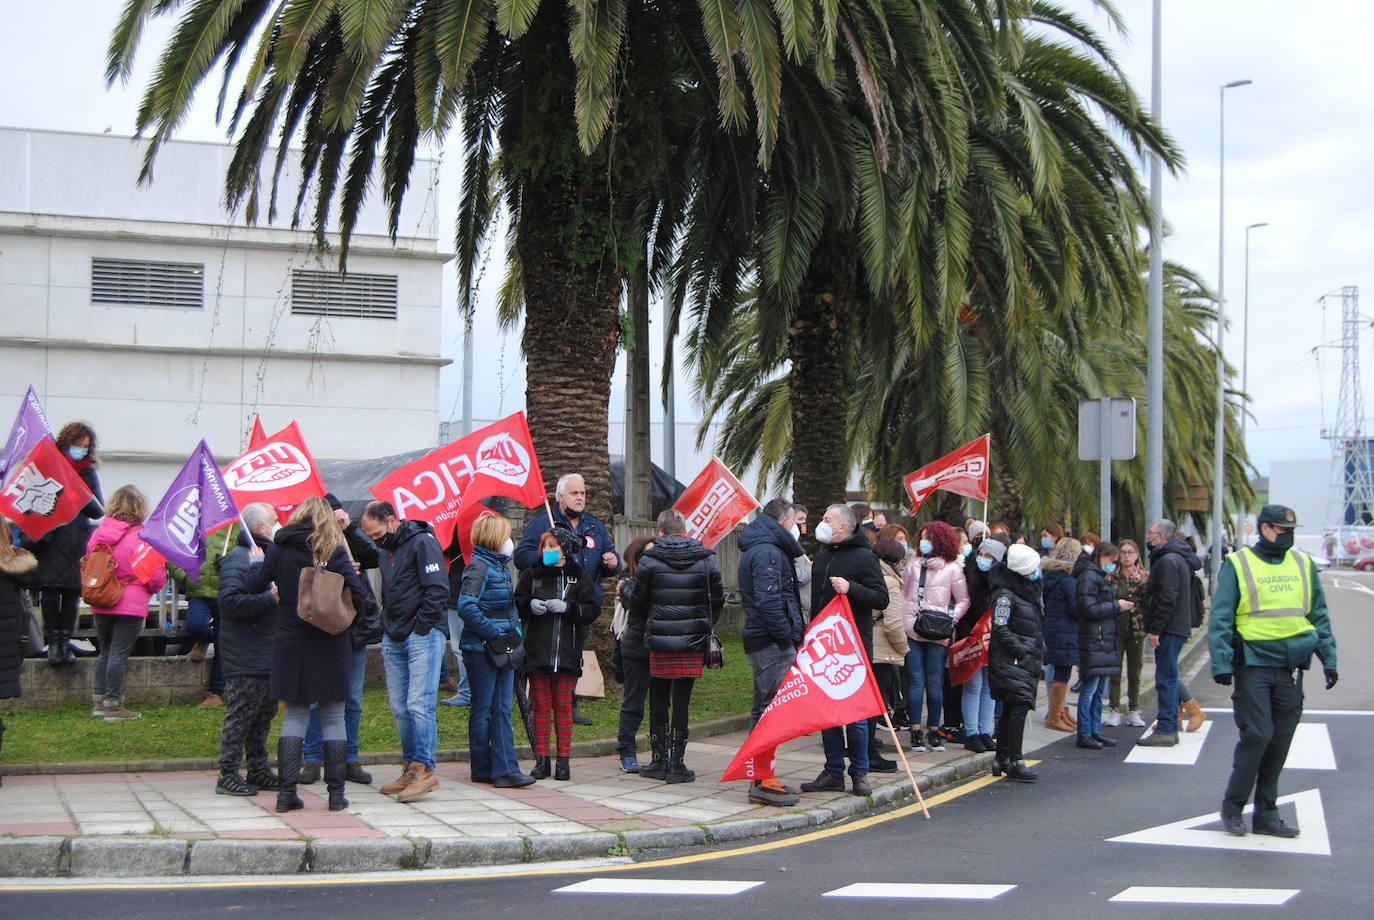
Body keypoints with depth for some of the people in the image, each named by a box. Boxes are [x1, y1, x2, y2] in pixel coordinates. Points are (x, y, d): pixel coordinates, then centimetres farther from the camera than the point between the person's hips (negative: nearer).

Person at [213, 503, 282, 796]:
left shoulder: (268, 556, 18)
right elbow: (229, 602, -26)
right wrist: (270, 598, -26)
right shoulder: (238, 560, -14)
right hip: (246, 659, -9)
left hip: (268, 657, 9)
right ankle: (228, 775, 1)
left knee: (264, 714, 14)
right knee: (240, 714, -6)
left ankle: (258, 771, 22)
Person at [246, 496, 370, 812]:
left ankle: (286, 791, 3)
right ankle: (336, 793, 6)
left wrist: (255, 564, 24)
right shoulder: (334, 549, -6)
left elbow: (254, 585, 5)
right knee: (333, 718, 5)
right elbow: (357, 592, -14)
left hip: (291, 641, 2)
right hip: (330, 644, -2)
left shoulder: (279, 548, 1)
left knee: (294, 716, 10)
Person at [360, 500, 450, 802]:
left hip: (422, 637, -8)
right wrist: (386, 628, 15)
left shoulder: (422, 542, -8)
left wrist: (421, 627, -14)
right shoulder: (387, 551, 19)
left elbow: (438, 589, -14)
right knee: (400, 708, 7)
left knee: (419, 705, -12)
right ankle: (411, 768, 13)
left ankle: (425, 770, -11)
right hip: (393, 640, 8)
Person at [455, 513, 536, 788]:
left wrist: (515, 630, 9)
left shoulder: (501, 566, 15)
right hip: (481, 650, -8)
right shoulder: (478, 567, -12)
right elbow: (466, 606, -22)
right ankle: (482, 769, 10)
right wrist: (493, 632, -20)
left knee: (502, 710, 4)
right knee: (482, 710, 2)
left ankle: (505, 770, 2)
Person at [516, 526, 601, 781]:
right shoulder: (531, 575, 10)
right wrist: (530, 605, -9)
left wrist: (567, 607, -14)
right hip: (536, 652, 1)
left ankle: (563, 760, 7)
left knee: (563, 707, 2)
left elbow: (592, 610, 0)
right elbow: (516, 604, 12)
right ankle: (541, 760, 7)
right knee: (540, 707, 2)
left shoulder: (579, 578, 6)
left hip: (566, 652, -1)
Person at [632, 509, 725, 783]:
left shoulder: (649, 561, -5)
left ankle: (659, 761, 15)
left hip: (659, 641, -1)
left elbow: (639, 601, 3)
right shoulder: (706, 560, -1)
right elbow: (717, 601, 5)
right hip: (692, 643, 1)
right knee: (681, 703, 3)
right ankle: (676, 764, 4)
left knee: (658, 701, 11)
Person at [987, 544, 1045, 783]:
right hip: (1009, 660, -9)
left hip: (1026, 659, 9)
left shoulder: (1029, 589, 16)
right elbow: (1000, 629, -15)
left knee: (1011, 708, 12)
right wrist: (1022, 650, -17)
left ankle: (1002, 759, 18)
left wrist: (1037, 648, 15)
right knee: (1020, 705, -15)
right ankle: (1014, 762, -14)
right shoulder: (1005, 594, -13)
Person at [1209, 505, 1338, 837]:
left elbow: (1319, 616, 15)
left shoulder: (1303, 565, 10)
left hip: (1291, 668, 5)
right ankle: (1232, 807, 6)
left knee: (1279, 741, 7)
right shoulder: (1238, 565, -3)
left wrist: (1328, 659, 7)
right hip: (1253, 664, -5)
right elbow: (1220, 619, -6)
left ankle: (1266, 815, 17)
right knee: (1257, 735, -11)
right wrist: (1221, 665, -14)